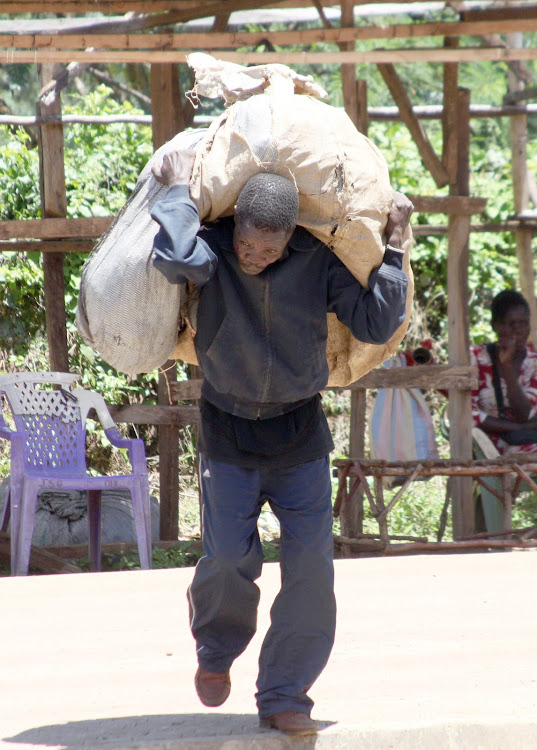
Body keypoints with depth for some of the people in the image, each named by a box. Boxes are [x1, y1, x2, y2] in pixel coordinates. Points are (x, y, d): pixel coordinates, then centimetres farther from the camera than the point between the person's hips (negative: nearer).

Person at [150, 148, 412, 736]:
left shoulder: (318, 261, -10)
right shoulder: (213, 248, -15)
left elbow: (376, 324, -9)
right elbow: (175, 256, -38)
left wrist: (393, 249, -12)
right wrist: (179, 189, -26)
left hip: (299, 432, 1)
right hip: (228, 433, -1)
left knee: (310, 565, -7)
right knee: (229, 558, -9)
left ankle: (284, 696, 7)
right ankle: (217, 649, 25)